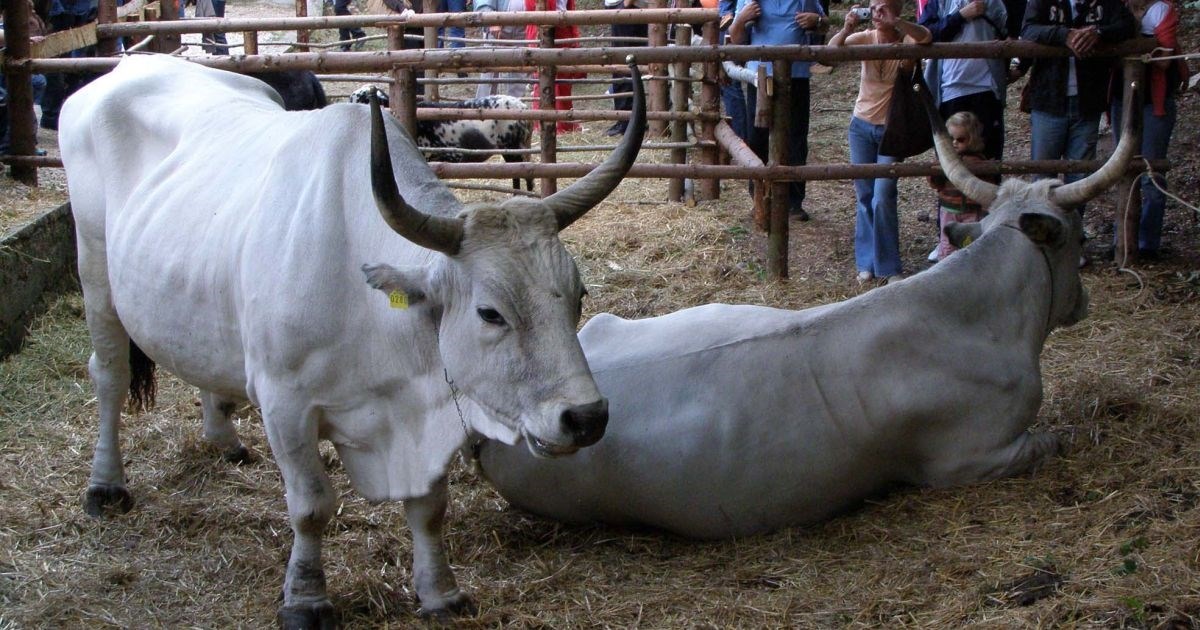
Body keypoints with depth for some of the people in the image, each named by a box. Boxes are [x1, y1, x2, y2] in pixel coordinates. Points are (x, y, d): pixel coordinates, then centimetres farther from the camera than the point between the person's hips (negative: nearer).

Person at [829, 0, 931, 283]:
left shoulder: (906, 41, -10)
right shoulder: (866, 38, -4)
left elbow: (926, 37, -33)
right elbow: (832, 49, -20)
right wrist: (848, 27, -37)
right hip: (862, 126, 3)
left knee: (882, 198, -10)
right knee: (864, 197, 7)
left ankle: (889, 267, 0)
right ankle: (867, 263, 17)